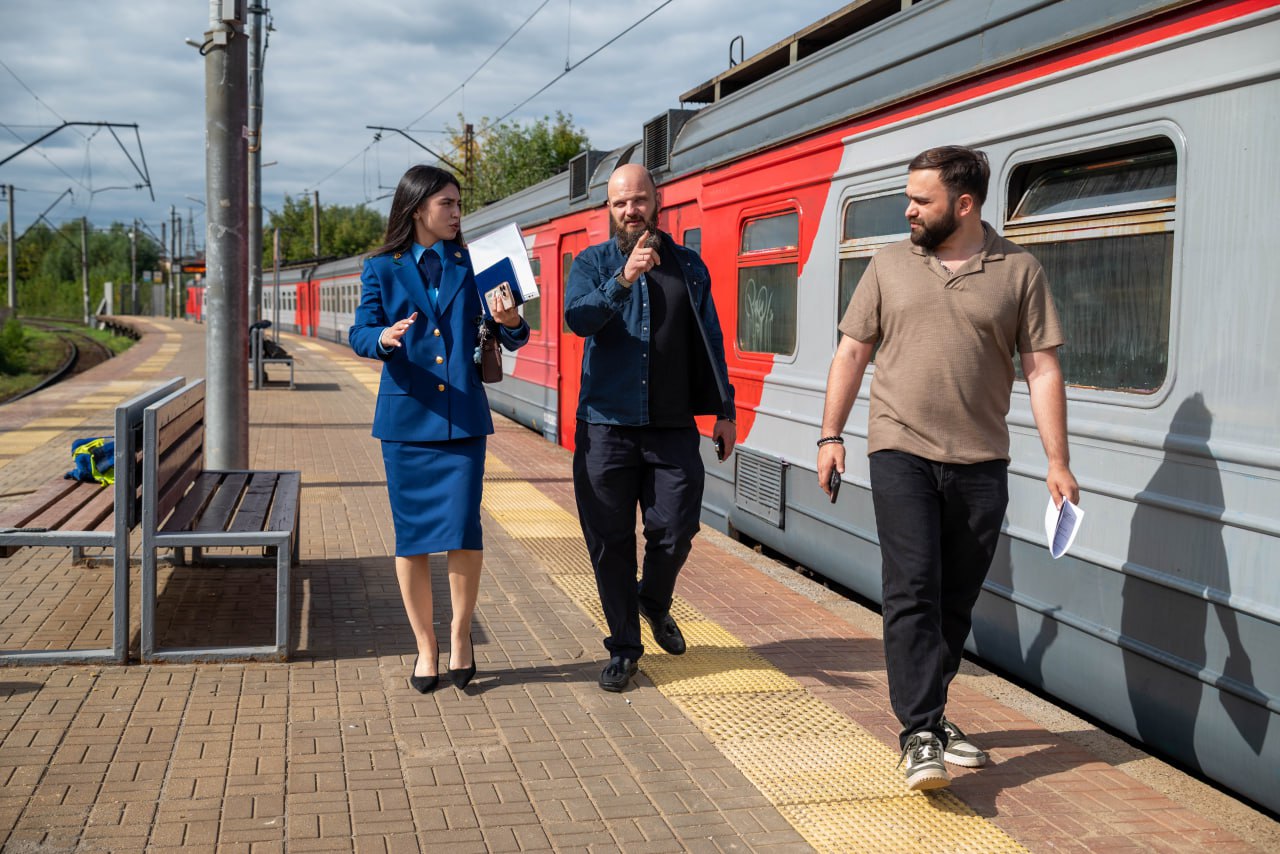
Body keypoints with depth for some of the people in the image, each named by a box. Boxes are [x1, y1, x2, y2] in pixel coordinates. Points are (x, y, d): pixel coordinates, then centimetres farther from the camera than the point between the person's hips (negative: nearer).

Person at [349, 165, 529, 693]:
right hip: (406, 414, 0)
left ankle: (460, 631, 15)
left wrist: (511, 322, -16)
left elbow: (512, 339, 7)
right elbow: (359, 334, 0)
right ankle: (425, 646, 19)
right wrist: (384, 338, -23)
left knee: (462, 527, -8)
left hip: (462, 415, 0)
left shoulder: (469, 265, 9)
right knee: (412, 534, 4)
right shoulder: (382, 268, 6)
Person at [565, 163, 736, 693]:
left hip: (672, 427, 1)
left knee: (675, 530, -2)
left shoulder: (687, 266, 9)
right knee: (610, 541, 3)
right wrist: (623, 280, -29)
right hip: (606, 426, -1)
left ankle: (654, 604, 31)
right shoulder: (593, 263, 4)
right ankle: (624, 647, 18)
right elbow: (578, 319, -15)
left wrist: (724, 410, 8)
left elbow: (709, 343, 12)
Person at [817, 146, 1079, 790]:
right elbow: (852, 351, 10)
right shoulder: (891, 264, 6)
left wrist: (1057, 461, -6)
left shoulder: (1018, 271, 2)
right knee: (913, 591, -9)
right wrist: (830, 434, 3)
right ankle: (919, 734, -6)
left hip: (980, 463, 1)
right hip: (901, 452, -1)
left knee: (956, 599, 10)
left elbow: (1042, 369, 0)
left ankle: (928, 712, 26)